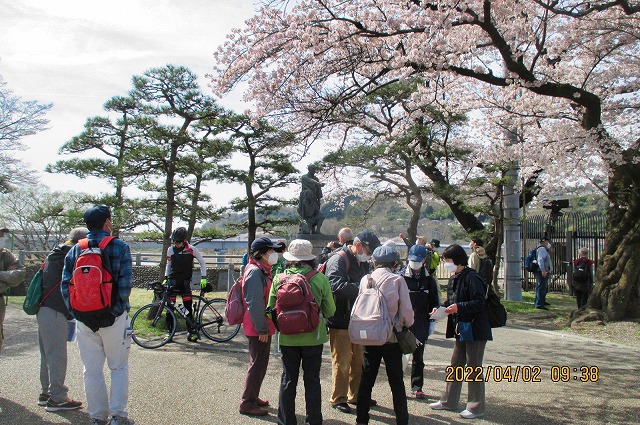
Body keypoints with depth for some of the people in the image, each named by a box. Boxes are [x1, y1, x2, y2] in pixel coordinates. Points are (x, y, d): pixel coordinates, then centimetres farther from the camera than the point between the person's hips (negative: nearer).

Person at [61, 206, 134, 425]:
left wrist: (75, 312, 8)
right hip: (114, 317, -3)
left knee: (92, 370, 12)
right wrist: (120, 308, 1)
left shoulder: (75, 250, 5)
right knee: (119, 367, 10)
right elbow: (125, 284, -12)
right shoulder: (120, 247, -7)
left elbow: (65, 284, 2)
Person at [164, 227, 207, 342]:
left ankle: (191, 330, 0)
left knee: (188, 307, -7)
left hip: (185, 281, -2)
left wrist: (203, 278, -4)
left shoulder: (191, 249, -6)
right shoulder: (170, 250, 1)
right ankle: (169, 331, 8)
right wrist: (166, 278, 6)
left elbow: (203, 263, 3)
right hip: (173, 280, 2)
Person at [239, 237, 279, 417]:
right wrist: (261, 329, -21)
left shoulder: (263, 270, 15)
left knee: (260, 363, 18)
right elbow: (254, 303, -23)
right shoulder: (255, 271, -18)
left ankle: (253, 397, 31)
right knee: (258, 364, -2)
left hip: (263, 327, 10)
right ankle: (248, 403, 7)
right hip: (258, 327, -10)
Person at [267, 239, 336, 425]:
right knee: (312, 379, 12)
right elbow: (330, 311, -3)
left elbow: (271, 309, 0)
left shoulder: (279, 279, -8)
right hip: (313, 337, -1)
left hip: (287, 338, 1)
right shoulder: (320, 279, -11)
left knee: (288, 379, 12)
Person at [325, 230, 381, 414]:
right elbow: (336, 285, -30)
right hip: (340, 321, -9)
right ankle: (338, 398, 17)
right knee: (342, 362, 2)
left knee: (359, 360, 18)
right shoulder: (338, 260, -15)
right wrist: (361, 287, -33)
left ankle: (355, 395, 33)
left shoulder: (362, 263, 14)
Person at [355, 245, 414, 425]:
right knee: (396, 382, 9)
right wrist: (407, 324, 10)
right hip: (392, 337, -2)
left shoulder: (365, 279, -2)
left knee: (366, 379, 13)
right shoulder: (397, 280, -10)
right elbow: (406, 310, -9)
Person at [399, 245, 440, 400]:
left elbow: (434, 302, 12)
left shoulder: (429, 280, 5)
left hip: (421, 325, 3)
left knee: (418, 357, 11)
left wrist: (432, 321, 6)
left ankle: (417, 387, 22)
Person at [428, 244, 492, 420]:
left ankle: (476, 406, 12)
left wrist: (459, 307, -29)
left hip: (475, 329, -9)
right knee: (456, 364, 15)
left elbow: (479, 303, -23)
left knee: (473, 366, 0)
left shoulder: (471, 278, -17)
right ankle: (449, 400, 26)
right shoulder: (453, 279, 10)